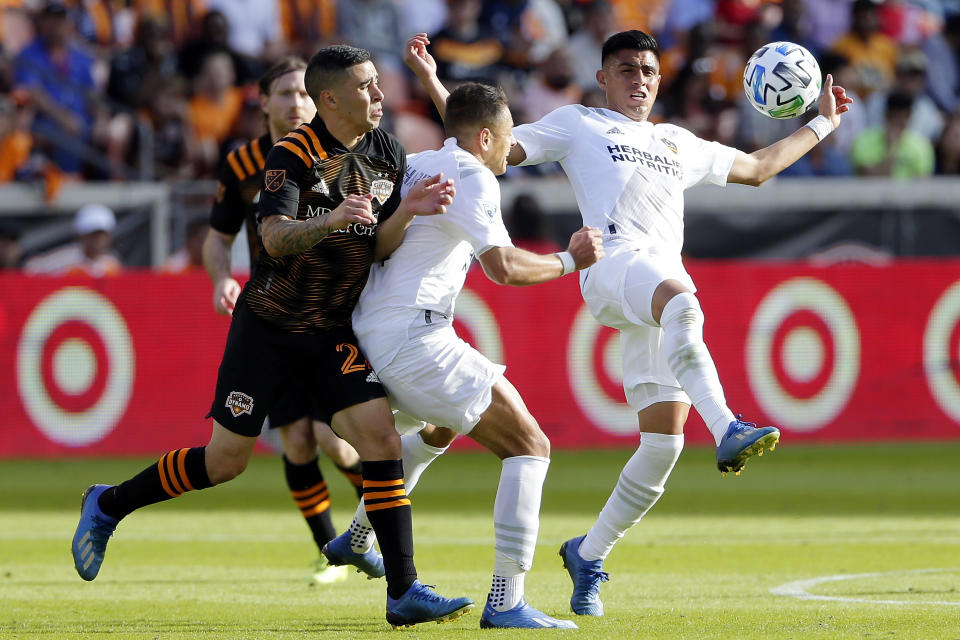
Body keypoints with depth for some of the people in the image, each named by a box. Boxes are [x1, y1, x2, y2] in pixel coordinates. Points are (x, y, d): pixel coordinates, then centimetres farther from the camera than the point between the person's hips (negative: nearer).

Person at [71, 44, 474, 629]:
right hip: (271, 323, -4)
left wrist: (407, 212, -21)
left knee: (380, 435, -14)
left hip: (338, 329, 5)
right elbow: (275, 238, -29)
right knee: (226, 460, 1)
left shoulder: (389, 155, 1)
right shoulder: (293, 155, -17)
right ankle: (109, 505, 25)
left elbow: (380, 247, 0)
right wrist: (330, 221, -47)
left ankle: (405, 591, -12)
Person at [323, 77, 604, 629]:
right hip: (416, 340, -10)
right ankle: (506, 601, -17)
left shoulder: (412, 165, 17)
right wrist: (570, 261, -6)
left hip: (368, 335, 10)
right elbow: (503, 266, -18)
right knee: (530, 447, -8)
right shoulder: (471, 175, -8)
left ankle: (356, 539, 45)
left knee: (438, 427, 41)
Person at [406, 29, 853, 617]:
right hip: (614, 260, -5)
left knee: (664, 442, -6)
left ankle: (589, 555, 9)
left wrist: (822, 123, 45)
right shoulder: (577, 125, 23)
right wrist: (434, 84, 11)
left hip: (668, 279, 5)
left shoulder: (679, 144, 36)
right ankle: (727, 430, -62)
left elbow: (758, 167, 45)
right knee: (680, 300, -41)